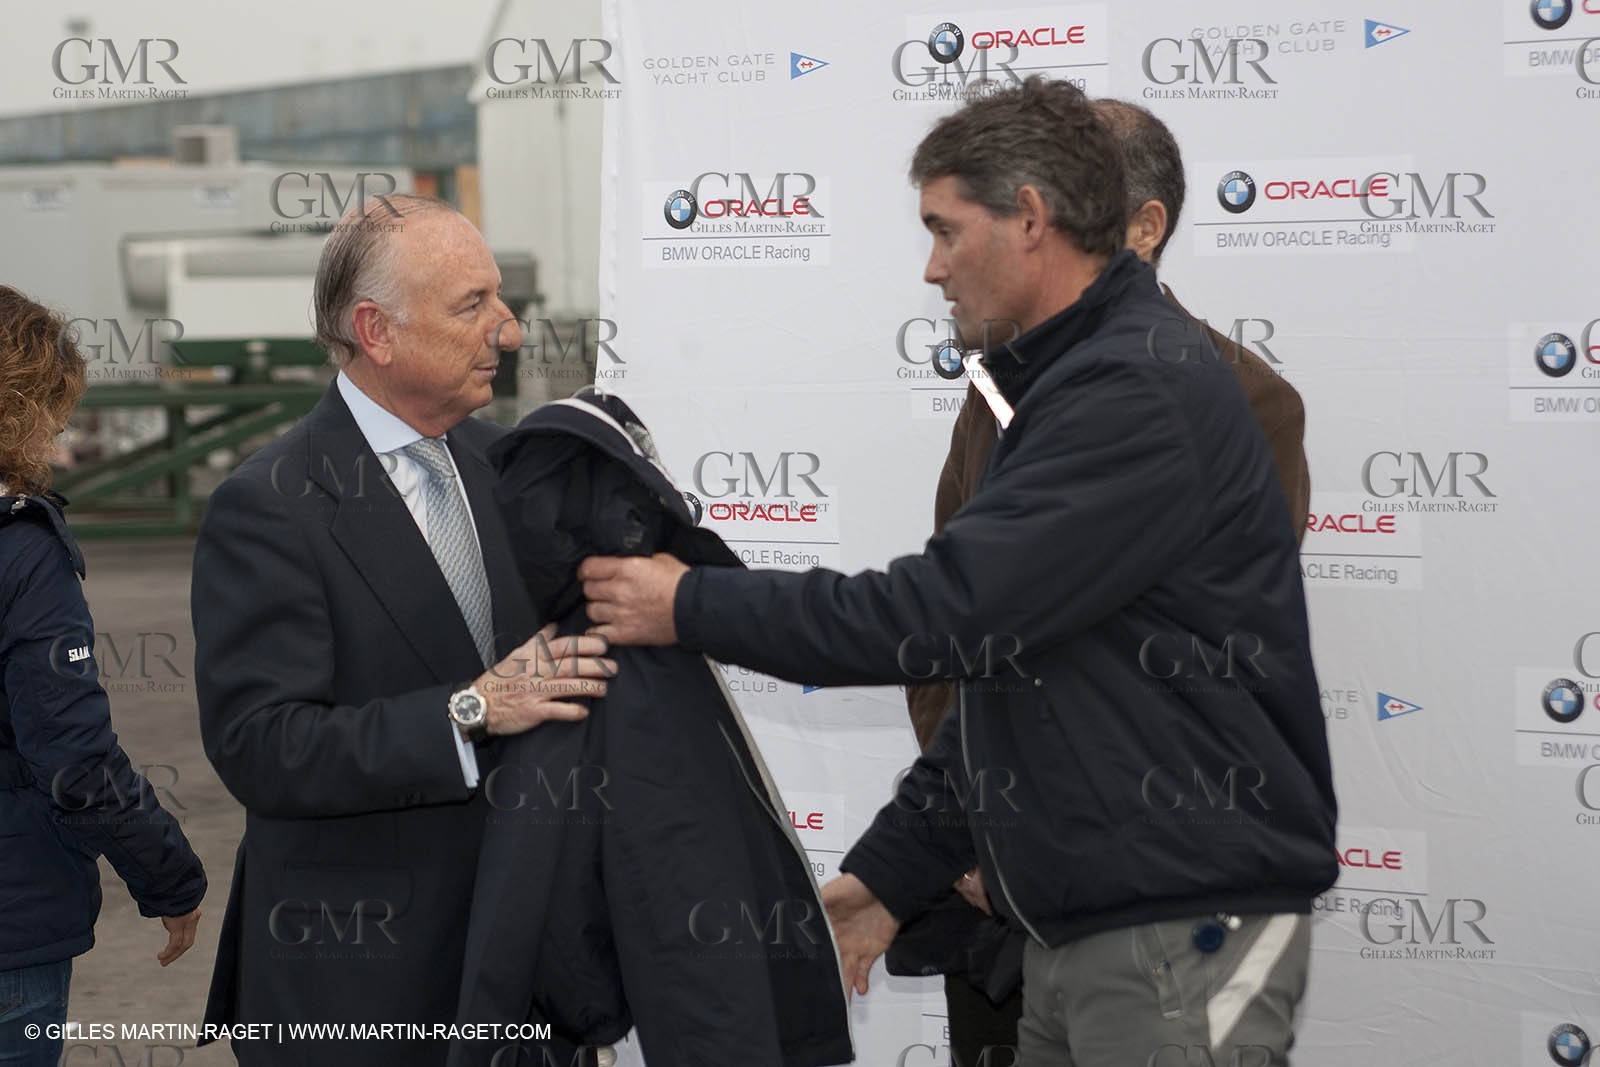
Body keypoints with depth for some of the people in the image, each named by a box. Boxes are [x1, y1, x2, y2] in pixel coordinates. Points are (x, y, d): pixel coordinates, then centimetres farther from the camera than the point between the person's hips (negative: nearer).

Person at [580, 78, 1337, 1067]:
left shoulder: (1148, 394, -17)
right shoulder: (1064, 385, 16)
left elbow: (945, 612, -23)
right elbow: (992, 666, 20)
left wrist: (694, 605, -13)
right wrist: (891, 872, 16)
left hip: (1185, 939, -9)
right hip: (1073, 930, 10)